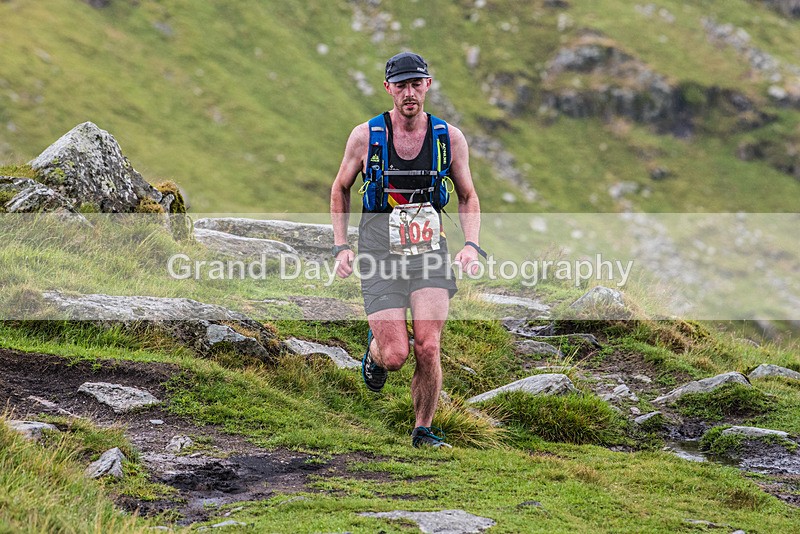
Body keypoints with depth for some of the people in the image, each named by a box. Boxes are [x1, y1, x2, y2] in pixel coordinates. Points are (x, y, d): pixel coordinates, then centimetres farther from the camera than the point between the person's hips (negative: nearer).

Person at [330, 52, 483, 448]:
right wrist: (341, 247, 3)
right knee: (395, 355, -10)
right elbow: (340, 189, 12)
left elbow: (468, 197, 12)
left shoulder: (450, 138, 0)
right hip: (380, 254, -1)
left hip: (429, 252, 1)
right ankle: (375, 350, 29)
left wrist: (471, 245, -4)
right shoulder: (365, 136, -3)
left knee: (428, 348, -13)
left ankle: (423, 430, 8)